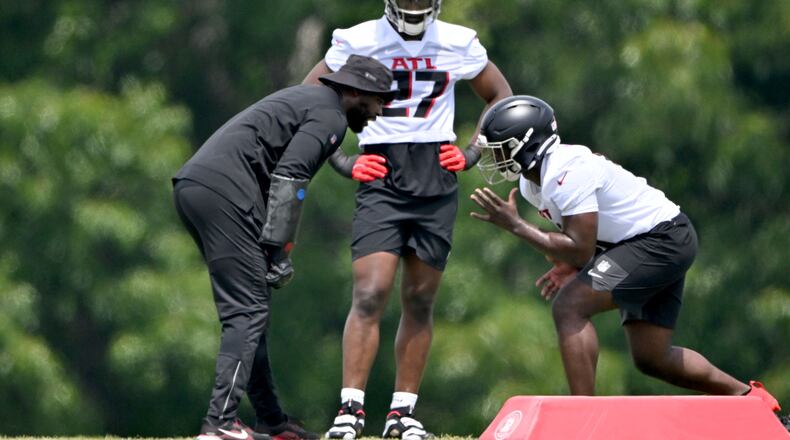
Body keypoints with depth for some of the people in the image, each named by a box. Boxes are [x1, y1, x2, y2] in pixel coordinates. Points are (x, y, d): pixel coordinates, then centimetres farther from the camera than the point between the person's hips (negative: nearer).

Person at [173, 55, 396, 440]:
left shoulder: (304, 98, 28)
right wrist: (278, 249, -15)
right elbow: (289, 177, -14)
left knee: (250, 306, 16)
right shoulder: (330, 115, -2)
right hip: (224, 190, -10)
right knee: (248, 311, -11)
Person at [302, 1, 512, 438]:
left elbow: (500, 97, 20)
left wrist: (473, 154, 7)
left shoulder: (458, 43, 6)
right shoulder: (357, 41, 0)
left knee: (420, 300, 4)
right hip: (380, 178, -2)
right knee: (370, 294, -14)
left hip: (437, 182, 2)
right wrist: (341, 161, 0)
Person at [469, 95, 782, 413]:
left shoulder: (566, 174, -24)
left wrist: (516, 226, -23)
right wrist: (568, 267, -1)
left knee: (569, 308, -20)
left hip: (661, 240, -10)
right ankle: (745, 395, 30)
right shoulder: (533, 182, 7)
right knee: (651, 358, 15)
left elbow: (580, 251, -26)